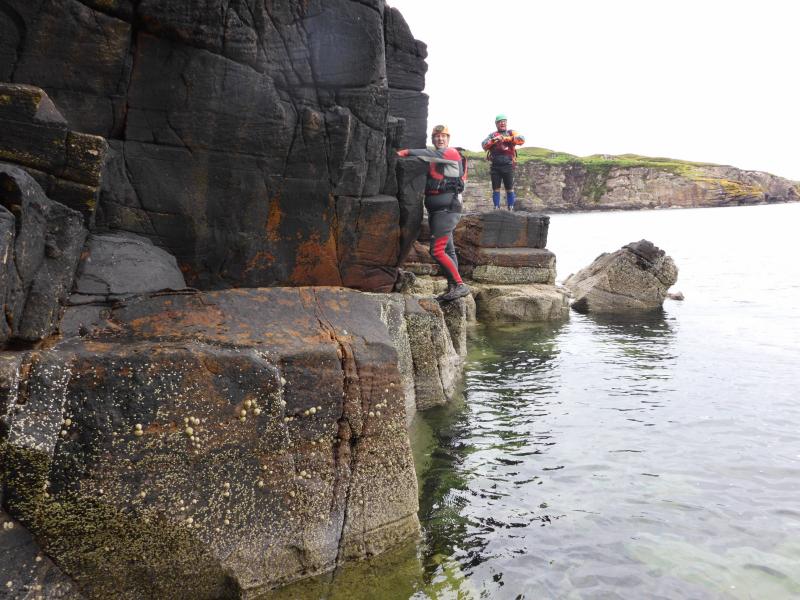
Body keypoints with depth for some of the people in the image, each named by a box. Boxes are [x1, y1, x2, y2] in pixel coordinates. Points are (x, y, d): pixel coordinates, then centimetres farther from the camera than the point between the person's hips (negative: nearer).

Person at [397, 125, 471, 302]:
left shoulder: (451, 153, -6)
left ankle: (460, 285, -12)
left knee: (437, 251, -15)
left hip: (447, 209, -9)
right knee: (447, 250, 11)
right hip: (436, 209, 9)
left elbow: (431, 155, -22)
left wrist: (406, 152, -25)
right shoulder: (436, 160, 22)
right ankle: (453, 288, 17)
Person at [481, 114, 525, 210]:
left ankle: (510, 209, 6)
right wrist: (494, 140, -16)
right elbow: (484, 145, 0)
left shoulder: (511, 133, 10)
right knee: (495, 189, 4)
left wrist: (507, 138, -15)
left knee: (509, 189, 0)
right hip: (495, 166, 1)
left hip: (508, 166, -1)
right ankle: (496, 209, 10)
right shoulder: (492, 135, 14)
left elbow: (522, 139, -8)